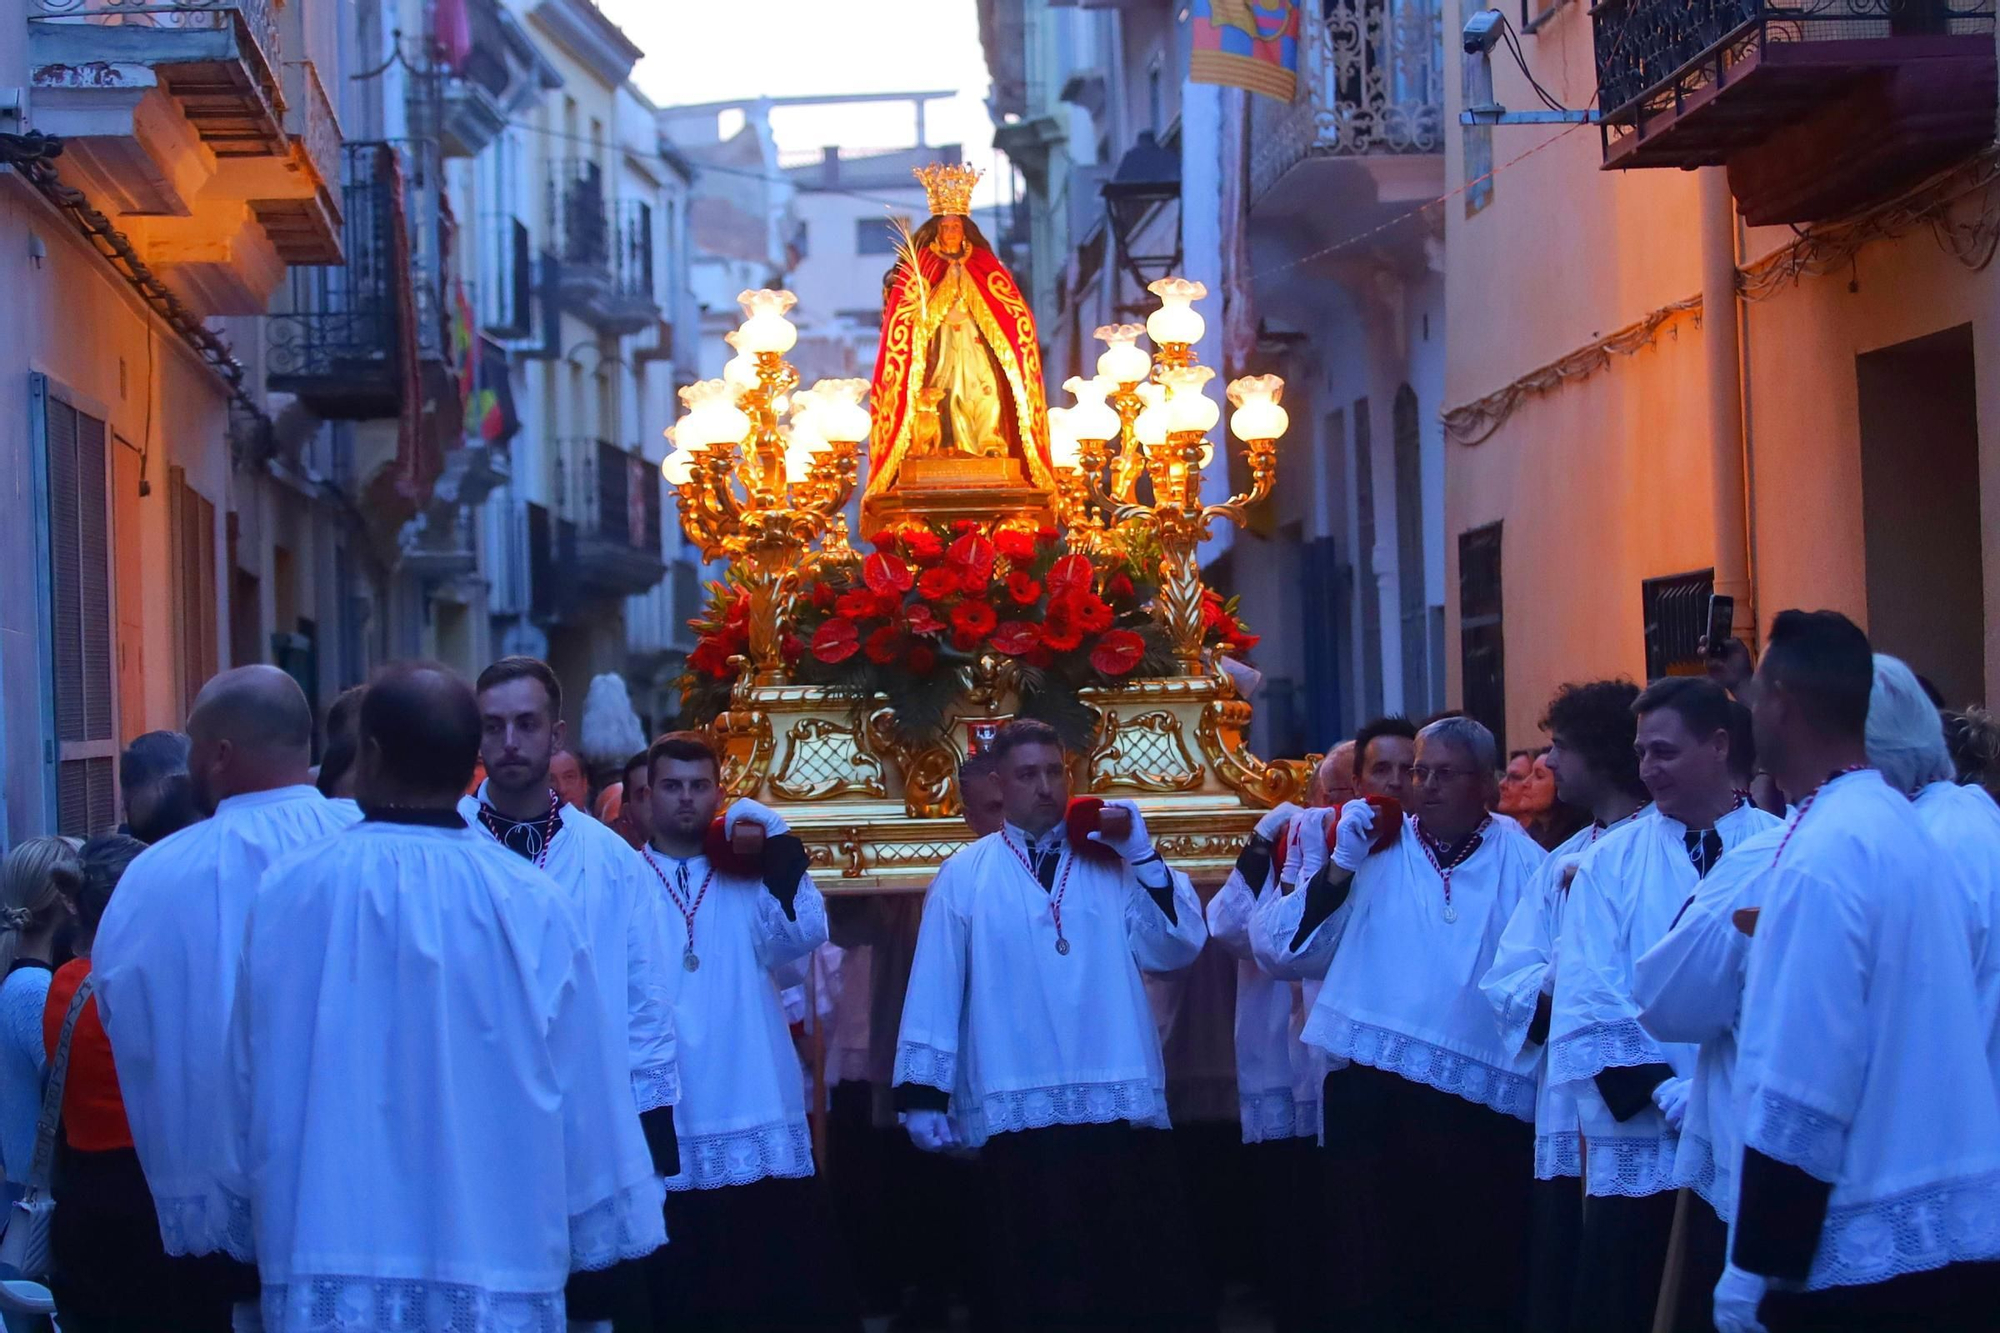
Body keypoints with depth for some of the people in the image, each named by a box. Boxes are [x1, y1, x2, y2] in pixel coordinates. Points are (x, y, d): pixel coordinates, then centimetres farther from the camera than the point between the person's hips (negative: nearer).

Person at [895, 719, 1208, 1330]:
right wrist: (923, 1092, -1)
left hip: (1118, 1102, 1)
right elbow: (935, 989, 3)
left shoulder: (1111, 860, 9)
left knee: (1139, 1284, 4)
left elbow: (1176, 948, 0)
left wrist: (1143, 857, -6)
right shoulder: (965, 874, 5)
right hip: (1016, 1108, -1)